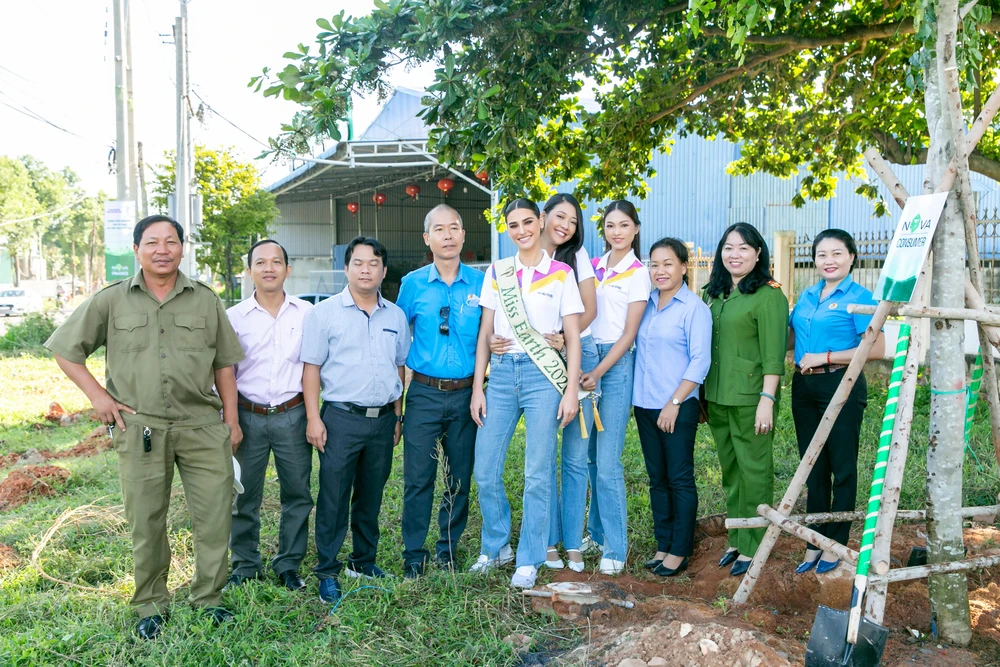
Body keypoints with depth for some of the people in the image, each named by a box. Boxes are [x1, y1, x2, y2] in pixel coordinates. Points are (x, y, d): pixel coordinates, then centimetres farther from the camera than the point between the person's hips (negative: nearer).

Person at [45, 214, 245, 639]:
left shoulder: (206, 300, 7)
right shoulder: (111, 301, 4)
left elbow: (224, 364, 11)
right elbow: (65, 349, 10)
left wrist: (231, 420, 8)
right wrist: (97, 395, 1)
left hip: (202, 426, 1)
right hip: (140, 429, -1)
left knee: (215, 515, 2)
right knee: (145, 522, 9)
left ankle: (209, 598, 21)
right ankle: (151, 607, 26)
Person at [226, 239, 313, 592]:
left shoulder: (306, 313, 3)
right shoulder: (234, 317, 3)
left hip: (292, 415, 0)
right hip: (249, 416, 0)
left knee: (297, 492, 6)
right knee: (245, 496, 7)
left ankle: (288, 564, 22)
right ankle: (245, 565, 25)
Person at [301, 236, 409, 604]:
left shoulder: (396, 316, 10)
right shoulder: (325, 312, -2)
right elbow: (311, 367, -4)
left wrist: (398, 415, 14)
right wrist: (313, 418, -10)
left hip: (383, 419, 4)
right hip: (342, 418, -4)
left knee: (371, 496, 14)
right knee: (333, 498, 0)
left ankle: (364, 561, 28)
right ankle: (327, 572, 11)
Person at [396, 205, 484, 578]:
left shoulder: (480, 283, 2)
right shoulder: (412, 285, 2)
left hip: (466, 394, 1)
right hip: (424, 393, -1)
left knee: (460, 478, 10)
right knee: (418, 479, 0)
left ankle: (447, 550, 26)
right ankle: (413, 556, 15)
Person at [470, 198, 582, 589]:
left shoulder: (561, 274, 2)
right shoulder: (497, 272, 10)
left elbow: (573, 337, 1)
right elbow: (485, 333, 10)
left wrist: (571, 391, -6)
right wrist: (477, 387, 4)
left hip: (543, 374, -3)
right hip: (502, 372, 3)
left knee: (538, 473, 1)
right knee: (485, 470, 4)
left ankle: (529, 560, 16)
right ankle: (496, 546, 26)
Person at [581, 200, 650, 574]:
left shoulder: (638, 274, -3)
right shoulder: (592, 267, 12)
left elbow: (628, 335, -6)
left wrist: (598, 373, -13)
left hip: (616, 365, -5)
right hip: (586, 358, 5)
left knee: (607, 462, -7)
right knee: (590, 455, 10)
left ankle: (615, 547, 3)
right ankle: (597, 531, 25)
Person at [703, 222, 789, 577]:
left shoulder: (768, 295, -9)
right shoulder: (714, 294, 13)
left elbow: (773, 355, -14)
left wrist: (767, 400, -18)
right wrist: (703, 396, 15)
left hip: (749, 399, -7)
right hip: (717, 398, 7)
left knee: (754, 472, 2)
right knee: (730, 472, 15)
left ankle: (752, 546, 13)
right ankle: (735, 539, 27)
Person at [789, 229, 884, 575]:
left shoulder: (859, 297, -7)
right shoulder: (807, 296, 11)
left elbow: (877, 348, -15)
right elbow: (789, 340, 16)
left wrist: (825, 357, -17)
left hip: (841, 386, -6)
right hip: (804, 387, 6)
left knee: (842, 468, 5)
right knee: (812, 467, 12)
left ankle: (835, 544, 17)